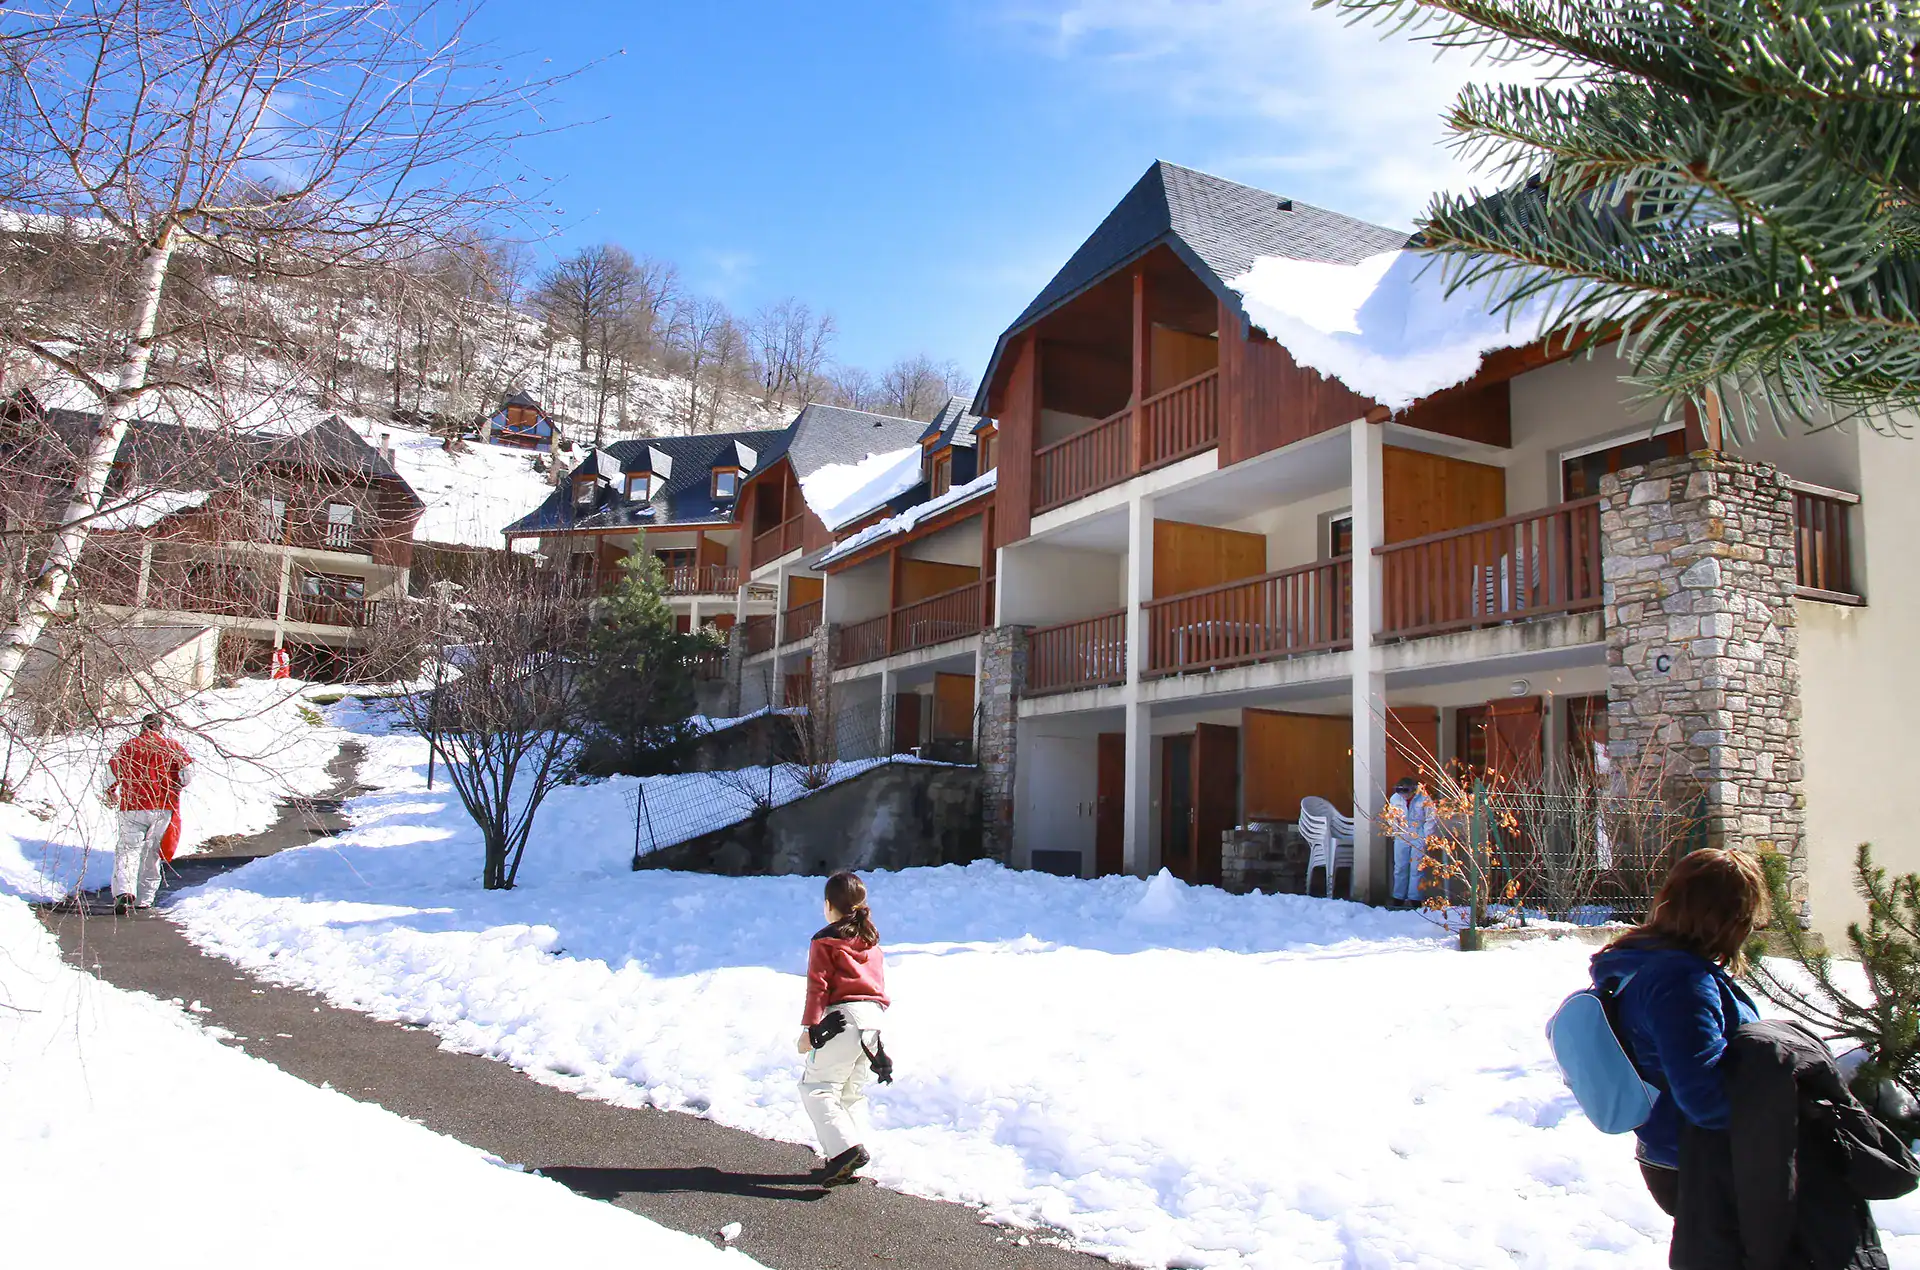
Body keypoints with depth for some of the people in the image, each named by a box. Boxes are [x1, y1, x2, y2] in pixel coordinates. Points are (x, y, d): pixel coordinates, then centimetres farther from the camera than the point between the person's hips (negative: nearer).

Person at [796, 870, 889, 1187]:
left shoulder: (825, 942, -2)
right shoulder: (872, 941, 19)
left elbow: (818, 986, -8)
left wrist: (809, 1028, -8)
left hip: (843, 1017, -8)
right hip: (874, 1018, 8)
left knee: (817, 1087, -4)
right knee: (853, 1092, 14)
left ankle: (846, 1149, -19)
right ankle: (843, 1160, 12)